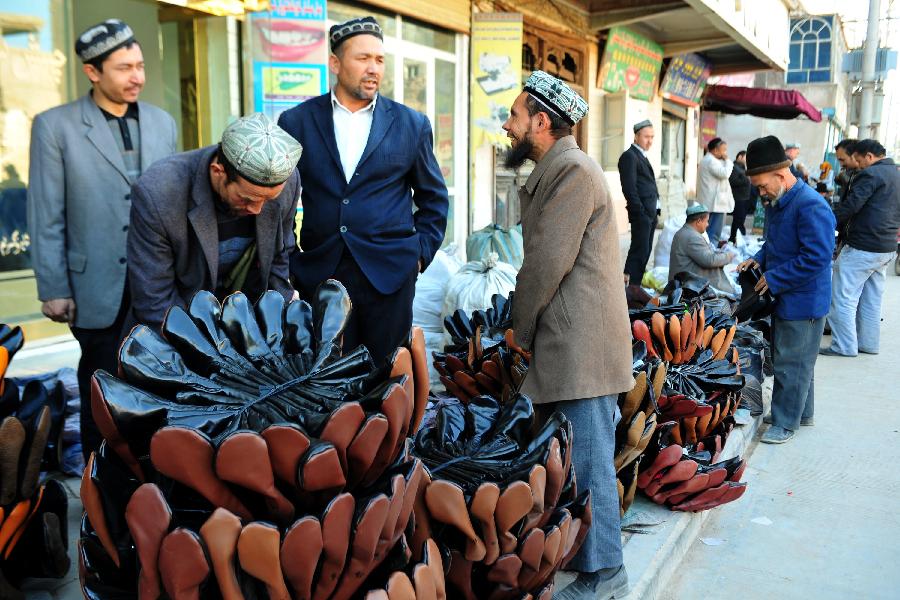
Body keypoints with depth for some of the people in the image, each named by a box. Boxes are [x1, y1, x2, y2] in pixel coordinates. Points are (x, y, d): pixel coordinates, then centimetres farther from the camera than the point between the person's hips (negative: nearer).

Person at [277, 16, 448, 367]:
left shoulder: (411, 124, 5)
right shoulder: (297, 122, 3)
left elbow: (434, 199, 13)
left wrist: (421, 253, 6)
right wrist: (288, 259, 6)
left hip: (389, 272, 0)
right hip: (319, 274, 0)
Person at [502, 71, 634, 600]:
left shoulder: (574, 172, -14)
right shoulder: (553, 172, 18)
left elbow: (547, 264, -17)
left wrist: (521, 331, -5)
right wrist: (529, 330, 10)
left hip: (582, 346, -10)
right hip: (567, 344, 10)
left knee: (588, 461, -2)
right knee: (568, 455, 17)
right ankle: (573, 550, 31)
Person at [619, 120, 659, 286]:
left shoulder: (642, 156, 21)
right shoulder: (629, 156, -9)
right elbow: (629, 188, -16)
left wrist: (655, 210, 14)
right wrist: (640, 211, -18)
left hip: (651, 213, 10)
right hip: (641, 214, -10)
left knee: (644, 251, 11)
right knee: (639, 251, -9)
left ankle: (634, 286, 17)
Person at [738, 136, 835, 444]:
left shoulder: (811, 207, -24)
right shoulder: (779, 202, 7)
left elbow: (816, 258, -28)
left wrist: (774, 279, -22)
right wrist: (759, 259, 3)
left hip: (803, 302, -10)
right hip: (785, 299, 10)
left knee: (792, 363, 3)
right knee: (795, 360, 21)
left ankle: (786, 422, 16)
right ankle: (802, 412, 36)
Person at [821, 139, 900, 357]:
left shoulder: (871, 174, -14)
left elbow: (850, 206, -20)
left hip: (862, 248, -9)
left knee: (843, 297, -3)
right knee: (872, 299, 16)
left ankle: (844, 345, 0)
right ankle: (869, 343, 22)